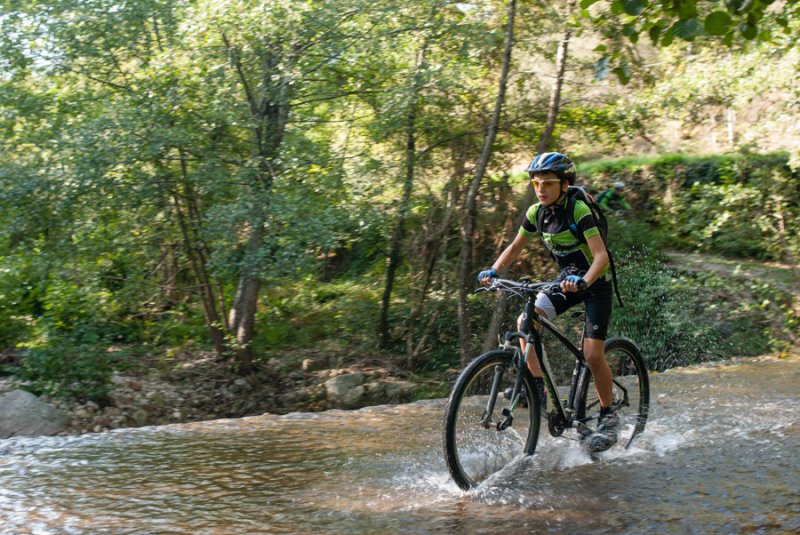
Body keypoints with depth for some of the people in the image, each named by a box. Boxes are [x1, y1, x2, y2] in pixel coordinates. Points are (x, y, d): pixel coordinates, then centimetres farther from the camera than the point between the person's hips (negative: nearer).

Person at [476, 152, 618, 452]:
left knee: (592, 355, -13)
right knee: (525, 322, -17)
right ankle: (536, 385, -6)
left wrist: (583, 281, -50)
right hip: (567, 280, 6)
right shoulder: (537, 212, -5)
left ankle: (608, 418, 5)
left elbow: (601, 255, -32)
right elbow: (515, 247, 6)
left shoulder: (579, 210, -24)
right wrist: (493, 271, -11)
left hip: (595, 283, -6)